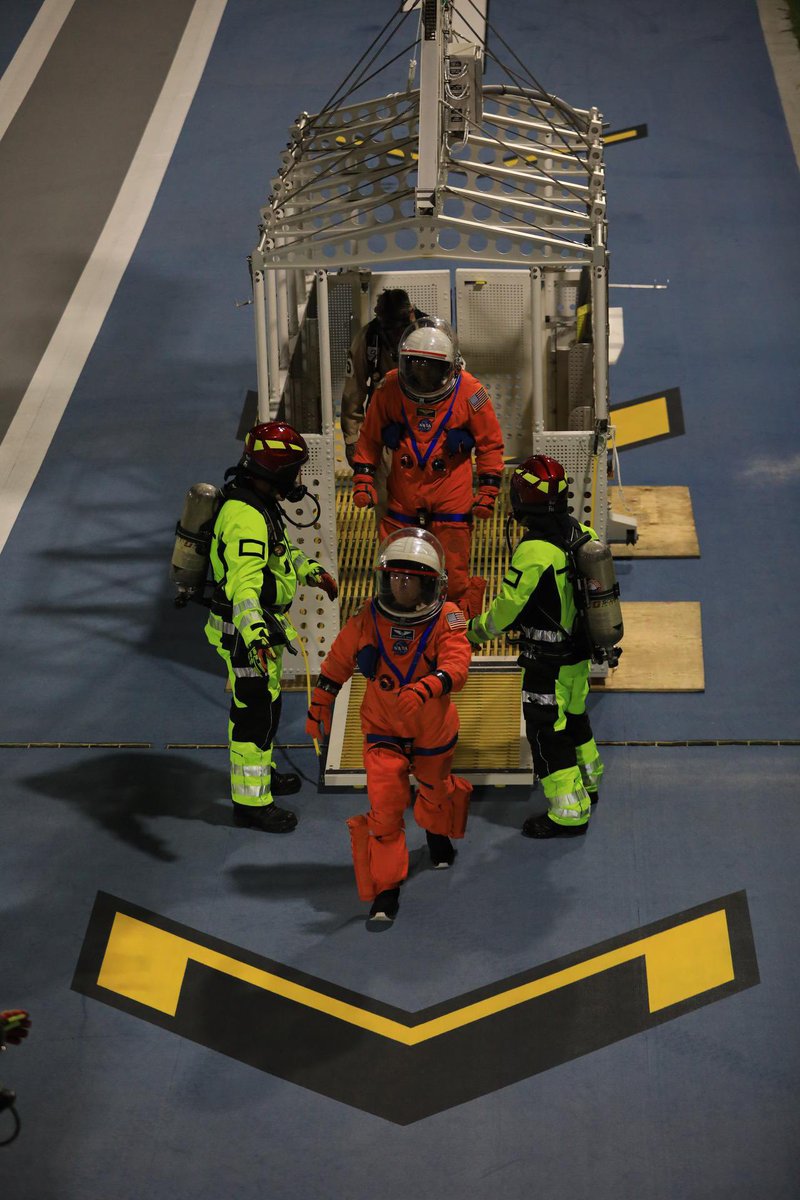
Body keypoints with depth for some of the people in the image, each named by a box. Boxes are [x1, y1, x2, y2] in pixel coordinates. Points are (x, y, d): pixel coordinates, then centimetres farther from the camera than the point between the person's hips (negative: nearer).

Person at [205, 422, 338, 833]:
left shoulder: (261, 505, 6)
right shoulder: (246, 517, -28)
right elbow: (244, 582, -41)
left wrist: (312, 571, 34)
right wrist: (254, 633, -52)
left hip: (262, 626, 10)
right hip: (244, 632, -10)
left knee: (265, 703, 24)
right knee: (254, 712, -3)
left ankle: (260, 772, 43)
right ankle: (251, 802, 6)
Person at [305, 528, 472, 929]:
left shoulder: (446, 619, -20)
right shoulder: (368, 620, -14)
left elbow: (456, 666, -35)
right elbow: (336, 664, 1)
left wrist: (425, 688, -54)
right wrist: (318, 708, 8)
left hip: (433, 728, 0)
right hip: (382, 729, 0)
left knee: (435, 792, 26)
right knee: (385, 806, -12)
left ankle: (437, 835, 60)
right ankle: (385, 890, -2)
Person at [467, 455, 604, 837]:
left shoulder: (533, 552, -27)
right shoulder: (583, 534, -4)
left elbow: (508, 606, -18)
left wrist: (478, 630, 0)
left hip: (547, 662, -8)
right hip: (580, 651, 8)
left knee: (546, 732, 3)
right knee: (574, 715, 27)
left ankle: (569, 812, 7)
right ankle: (587, 782, 46)